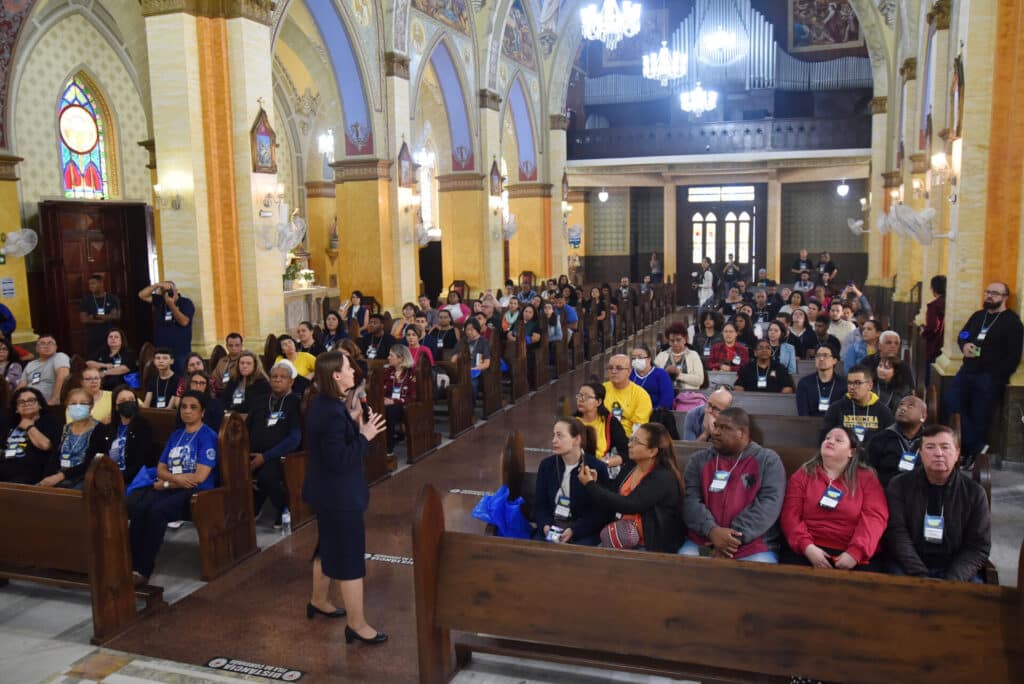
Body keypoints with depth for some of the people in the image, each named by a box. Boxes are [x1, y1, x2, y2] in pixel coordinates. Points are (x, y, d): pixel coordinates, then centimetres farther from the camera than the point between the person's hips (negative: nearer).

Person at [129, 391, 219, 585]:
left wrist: (167, 483, -3)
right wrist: (175, 477, -8)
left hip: (195, 491, -6)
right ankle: (132, 566, -27)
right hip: (170, 487, 6)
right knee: (139, 509, -27)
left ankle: (144, 570, -26)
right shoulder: (176, 435, 20)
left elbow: (200, 477, -10)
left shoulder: (208, 436, -1)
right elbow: (160, 469, 15)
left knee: (157, 511, -33)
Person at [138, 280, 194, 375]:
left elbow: (184, 322, -13)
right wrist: (157, 285, -11)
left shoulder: (186, 303, -1)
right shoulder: (159, 301, 11)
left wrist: (172, 305, -21)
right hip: (160, 351, 3)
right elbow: (142, 295, 1)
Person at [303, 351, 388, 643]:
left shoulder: (324, 403, 3)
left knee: (329, 546, 26)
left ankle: (318, 600, 45)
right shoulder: (332, 412, -28)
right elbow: (340, 460, -28)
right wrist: (364, 435, -21)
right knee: (350, 555, 0)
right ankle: (357, 624, 11)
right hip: (339, 494, -10)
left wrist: (354, 422, 0)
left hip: (328, 490, 11)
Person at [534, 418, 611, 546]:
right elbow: (539, 503, 9)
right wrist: (545, 525, -11)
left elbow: (603, 511, -7)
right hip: (552, 528, 4)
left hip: (585, 532, -3)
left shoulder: (597, 468, -6)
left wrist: (574, 530, -18)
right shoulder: (546, 465, 9)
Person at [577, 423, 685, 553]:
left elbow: (627, 506, -23)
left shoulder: (663, 478, -15)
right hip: (626, 539, 6)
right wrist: (593, 484, -6)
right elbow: (611, 507, 10)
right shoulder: (628, 469, 8)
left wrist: (590, 485, -17)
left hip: (652, 547, -6)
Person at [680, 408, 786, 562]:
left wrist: (736, 536, -16)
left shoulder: (767, 460, 6)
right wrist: (711, 530, -17)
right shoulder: (699, 460, 12)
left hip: (752, 545, -2)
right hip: (702, 541, 2)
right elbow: (690, 500, 1)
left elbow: (769, 502, -7)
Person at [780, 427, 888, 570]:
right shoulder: (803, 474, 11)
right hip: (811, 550, 0)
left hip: (854, 554, 0)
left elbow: (874, 517, -3)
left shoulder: (866, 477, 10)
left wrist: (855, 552, -16)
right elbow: (790, 514, 2)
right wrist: (807, 546, -13)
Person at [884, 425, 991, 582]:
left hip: (955, 569, 1)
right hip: (909, 569, -1)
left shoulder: (974, 492, 4)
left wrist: (952, 581, -16)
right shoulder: (900, 485, 1)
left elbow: (978, 546, 0)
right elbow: (897, 534, -9)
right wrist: (921, 577, -20)